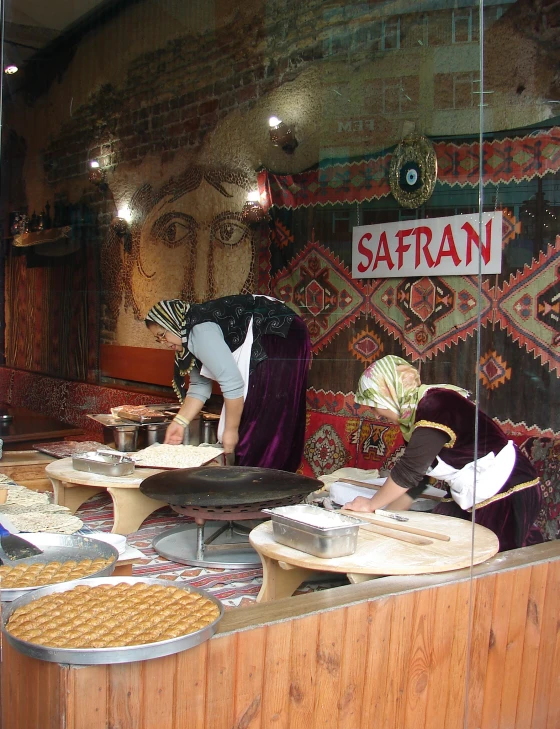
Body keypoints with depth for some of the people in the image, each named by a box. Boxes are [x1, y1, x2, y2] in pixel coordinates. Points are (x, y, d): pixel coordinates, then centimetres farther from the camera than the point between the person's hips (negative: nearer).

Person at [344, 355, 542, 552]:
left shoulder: (435, 406, -20)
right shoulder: (417, 414, 9)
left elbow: (408, 471, -23)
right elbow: (413, 477, 14)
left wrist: (371, 505, -12)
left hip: (507, 497, -9)